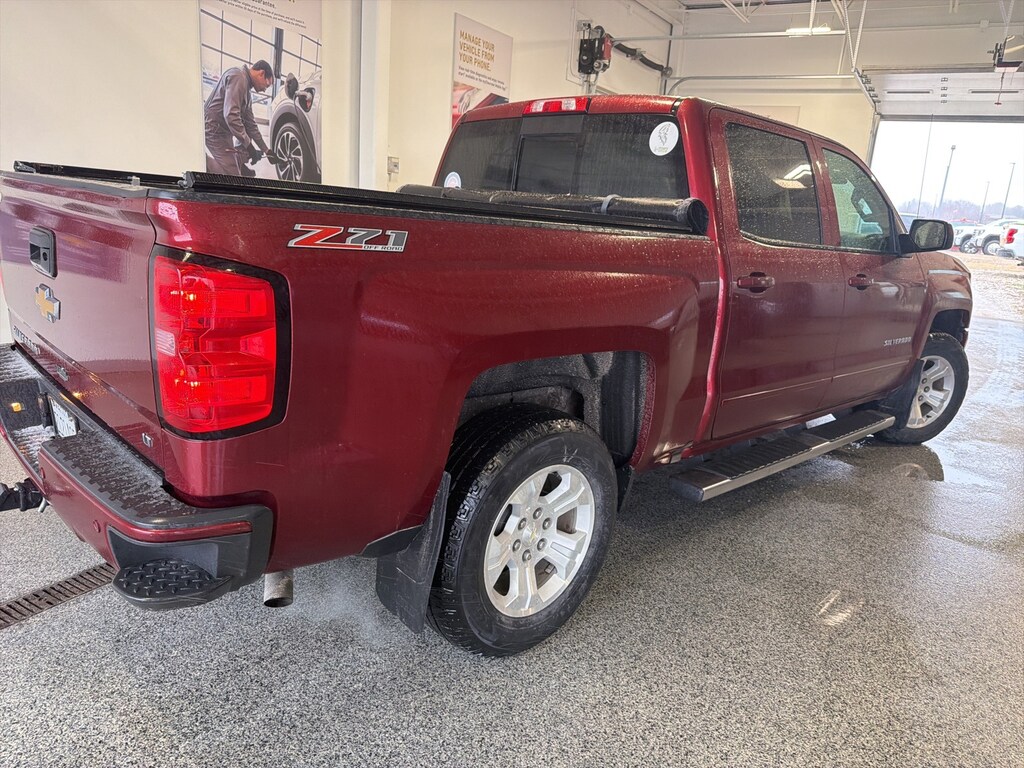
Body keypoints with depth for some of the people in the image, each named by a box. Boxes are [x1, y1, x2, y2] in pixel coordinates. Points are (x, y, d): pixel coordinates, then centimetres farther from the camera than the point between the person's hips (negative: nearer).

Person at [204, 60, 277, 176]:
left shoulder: (247, 89, 17)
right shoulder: (237, 77, -15)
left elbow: (250, 123, 22)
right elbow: (230, 115, -26)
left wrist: (266, 149, 21)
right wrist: (248, 144, -25)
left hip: (224, 132, 10)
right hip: (214, 130, -10)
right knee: (233, 175, -18)